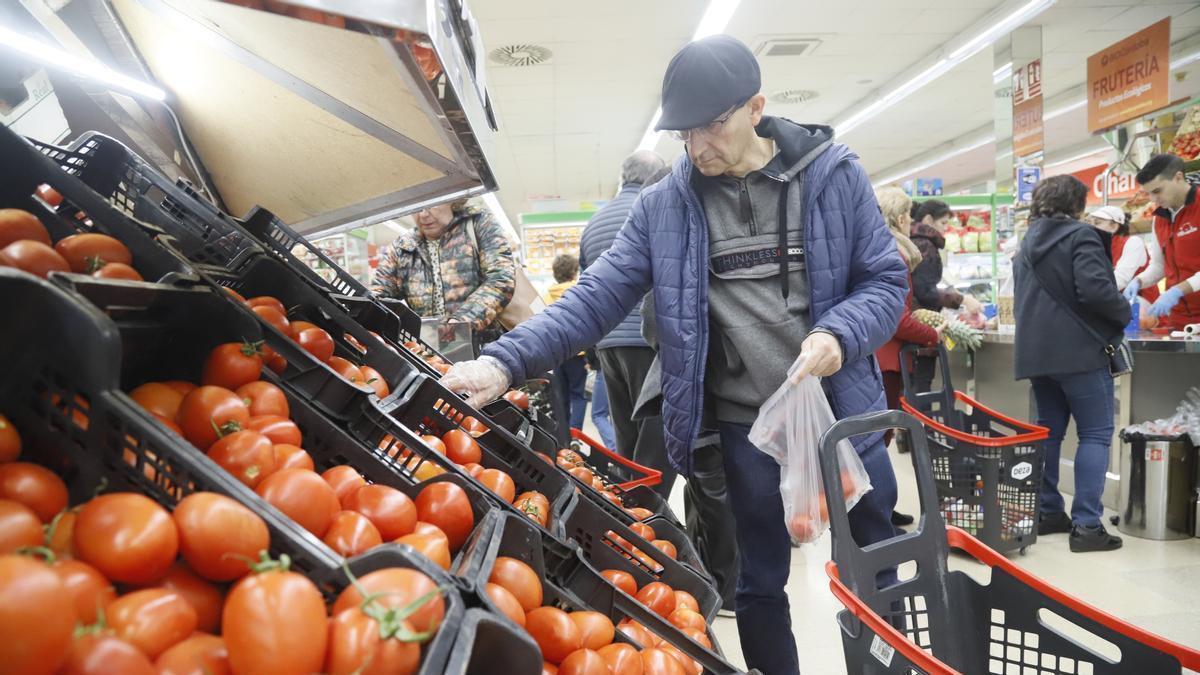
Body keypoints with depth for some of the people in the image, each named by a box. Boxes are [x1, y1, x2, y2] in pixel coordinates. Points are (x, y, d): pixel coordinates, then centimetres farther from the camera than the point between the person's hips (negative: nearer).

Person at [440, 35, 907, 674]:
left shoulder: (835, 174, -5)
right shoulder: (663, 205, -4)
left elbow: (885, 279, 0)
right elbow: (596, 296, -8)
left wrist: (839, 335, -21)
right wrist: (506, 360, -21)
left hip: (842, 407, 0)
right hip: (746, 423, 0)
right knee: (760, 580, 17)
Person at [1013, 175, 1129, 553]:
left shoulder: (1027, 245, 17)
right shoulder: (1080, 235, -7)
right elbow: (1095, 290, -19)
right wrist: (1125, 314, -3)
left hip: (1036, 350, 7)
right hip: (1079, 350, -7)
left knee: (1048, 431, 13)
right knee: (1096, 434, -3)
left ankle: (1047, 512, 16)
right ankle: (1086, 525, -6)